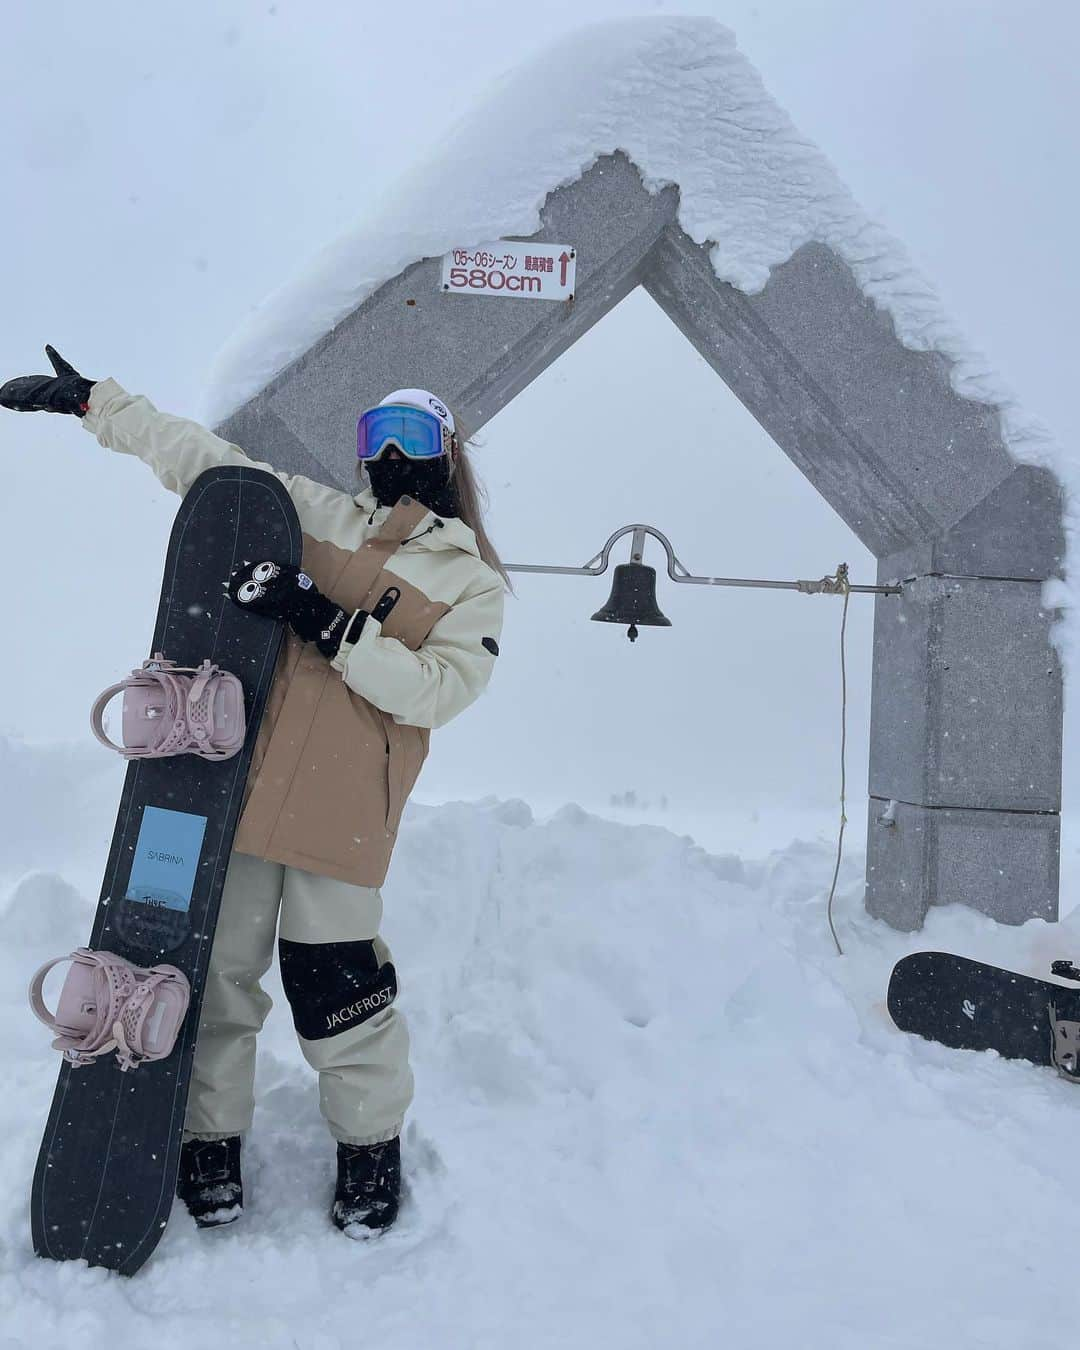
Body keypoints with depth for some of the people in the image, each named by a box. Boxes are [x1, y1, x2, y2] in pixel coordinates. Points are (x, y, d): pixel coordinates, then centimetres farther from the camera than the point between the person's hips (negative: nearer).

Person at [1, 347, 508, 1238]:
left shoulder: (475, 584, 6)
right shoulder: (318, 515, 12)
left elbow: (436, 692, -7)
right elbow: (201, 458, 13)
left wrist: (332, 627, -16)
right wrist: (89, 398, 12)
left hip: (344, 813, -2)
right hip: (239, 780, 3)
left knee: (335, 985, 0)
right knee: (219, 965, 8)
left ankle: (372, 1146, 25)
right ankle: (213, 1137, 29)